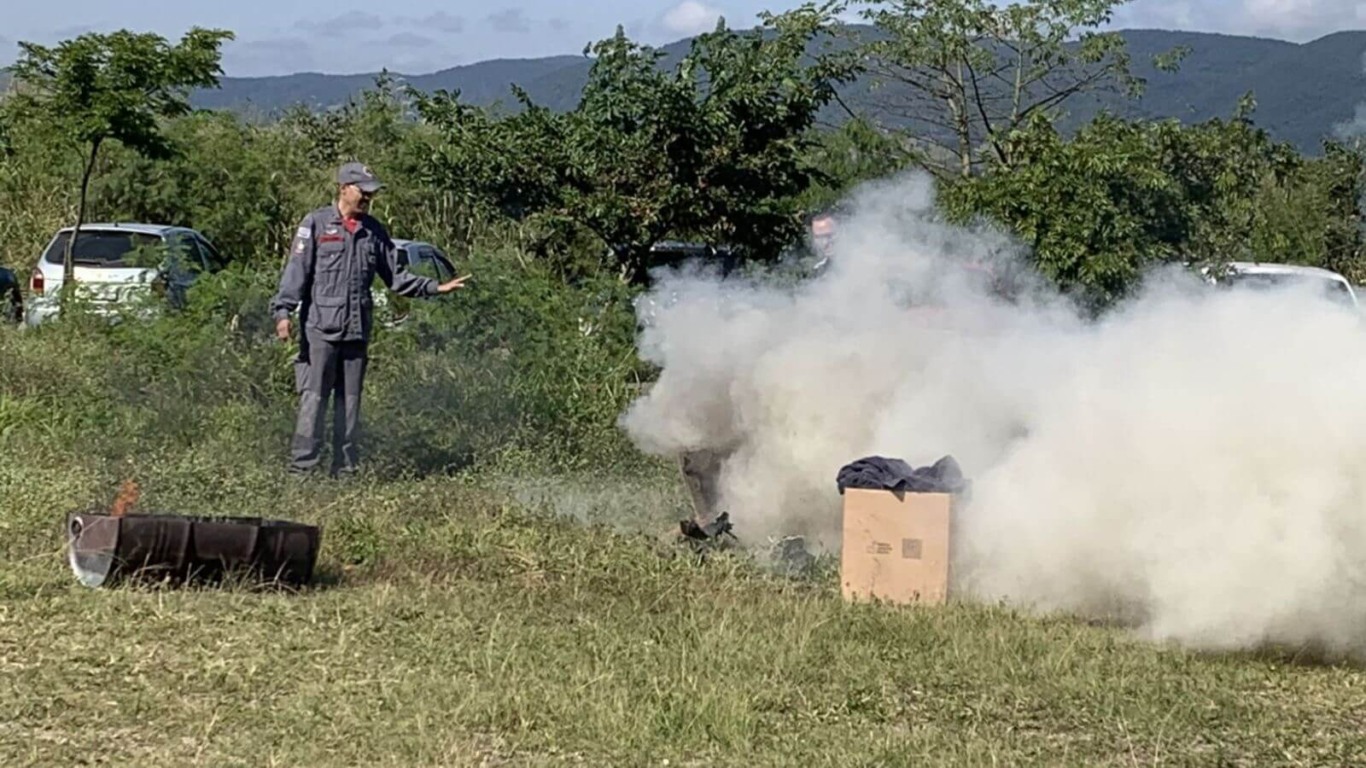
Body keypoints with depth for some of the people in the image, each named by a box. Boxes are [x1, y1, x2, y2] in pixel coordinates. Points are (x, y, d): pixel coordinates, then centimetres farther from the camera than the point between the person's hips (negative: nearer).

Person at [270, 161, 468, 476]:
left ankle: (346, 469, 14)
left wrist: (435, 287, 12)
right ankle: (302, 467, -6)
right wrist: (283, 311, -16)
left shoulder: (374, 231, 13)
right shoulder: (316, 223, -1)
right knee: (313, 399, -8)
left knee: (350, 402, 9)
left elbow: (395, 275, 19)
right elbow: (296, 270, -6)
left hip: (357, 330, 5)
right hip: (320, 328, -5)